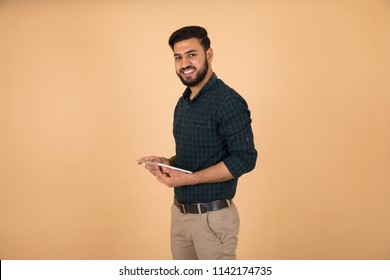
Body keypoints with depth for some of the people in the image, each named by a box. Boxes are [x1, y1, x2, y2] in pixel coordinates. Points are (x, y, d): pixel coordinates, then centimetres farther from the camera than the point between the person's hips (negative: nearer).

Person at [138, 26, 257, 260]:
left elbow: (244, 159, -21)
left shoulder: (228, 101, -16)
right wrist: (168, 163, 1)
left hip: (213, 217, -8)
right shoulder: (183, 103, 11)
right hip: (180, 213, 8)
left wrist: (187, 179, -22)